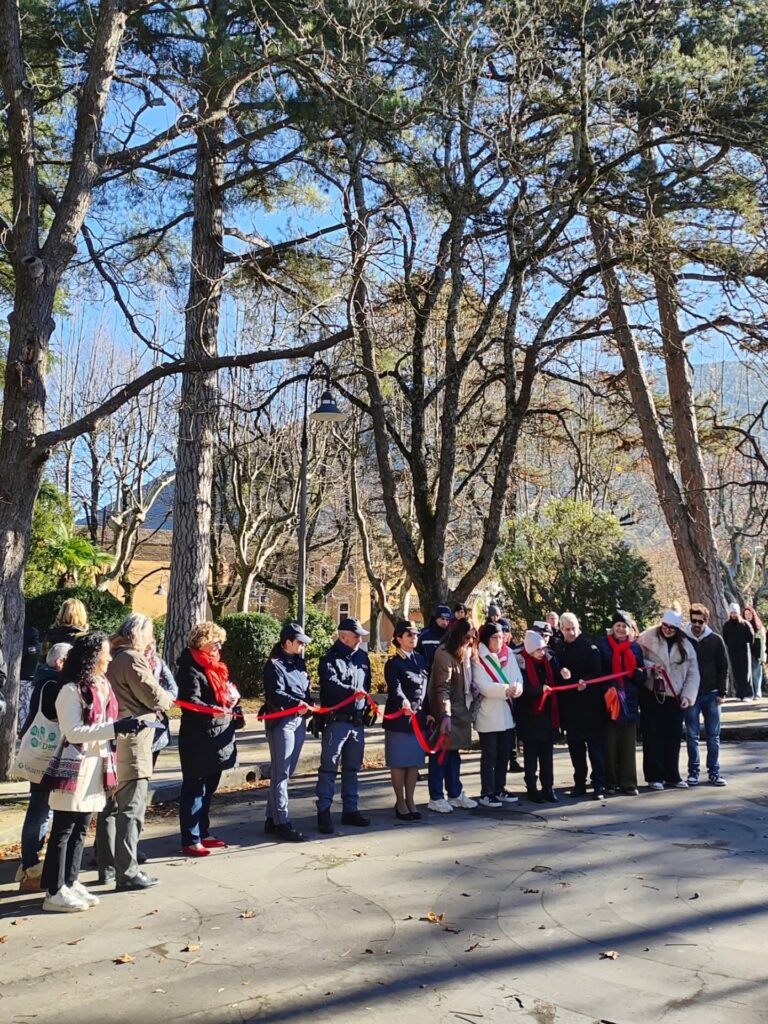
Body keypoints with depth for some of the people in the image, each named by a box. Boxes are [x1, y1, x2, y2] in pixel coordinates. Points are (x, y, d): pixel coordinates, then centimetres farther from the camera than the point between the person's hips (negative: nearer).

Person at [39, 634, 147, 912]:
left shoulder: (102, 687, 12)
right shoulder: (72, 690, -14)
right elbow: (73, 732, -21)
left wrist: (125, 726, 4)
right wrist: (115, 728, -25)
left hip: (97, 767, 8)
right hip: (75, 768, -8)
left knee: (80, 831, 14)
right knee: (63, 832, 0)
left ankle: (70, 883, 23)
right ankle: (54, 892, 7)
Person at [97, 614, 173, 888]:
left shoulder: (112, 658, 13)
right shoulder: (133, 659, -15)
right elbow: (154, 697, -13)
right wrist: (168, 698, 7)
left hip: (111, 743, 10)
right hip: (131, 745, -9)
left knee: (110, 807, 16)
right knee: (131, 811, -4)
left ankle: (108, 867, 26)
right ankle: (127, 873, -1)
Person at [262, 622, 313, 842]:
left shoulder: (298, 661, 15)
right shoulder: (274, 665, -9)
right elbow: (276, 694, -21)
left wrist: (308, 705, 6)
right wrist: (296, 704, -36)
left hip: (299, 721, 8)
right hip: (281, 722, -8)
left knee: (286, 773, 13)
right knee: (281, 774, -4)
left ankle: (272, 819, 22)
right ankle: (282, 823, 0)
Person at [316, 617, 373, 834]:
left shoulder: (362, 657, 13)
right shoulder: (330, 659, -7)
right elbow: (330, 682, -24)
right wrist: (352, 691, -33)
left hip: (358, 721, 7)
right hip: (336, 720, -7)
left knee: (352, 768, 14)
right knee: (329, 767, -2)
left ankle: (350, 810, 23)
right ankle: (323, 812, 5)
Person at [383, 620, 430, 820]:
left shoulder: (420, 660, 12)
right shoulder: (393, 663, -7)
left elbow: (426, 688, 15)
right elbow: (395, 687, -23)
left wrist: (428, 712, 10)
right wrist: (403, 702, -42)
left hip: (419, 718, 6)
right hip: (399, 718, -6)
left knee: (415, 761, 10)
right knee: (399, 762, 2)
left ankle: (410, 800, 21)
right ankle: (400, 802, 14)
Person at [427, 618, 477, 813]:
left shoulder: (465, 652, 10)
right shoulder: (444, 653, -16)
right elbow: (442, 687, -22)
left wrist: (470, 704, 4)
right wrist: (445, 715, -27)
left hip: (460, 710, 8)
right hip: (445, 711, -8)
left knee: (454, 753, 15)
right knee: (441, 754, -1)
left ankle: (455, 793, 24)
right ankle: (436, 798, 8)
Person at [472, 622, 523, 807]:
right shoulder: (478, 659, -8)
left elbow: (518, 676, 1)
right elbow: (483, 686, -17)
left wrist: (517, 687, -21)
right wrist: (506, 689, -26)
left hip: (506, 714, 5)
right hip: (488, 715, -5)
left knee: (504, 755, 14)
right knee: (489, 756, 1)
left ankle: (500, 789, 26)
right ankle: (486, 793, 8)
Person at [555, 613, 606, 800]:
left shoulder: (588, 646, -5)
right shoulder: (558, 648, 8)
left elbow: (597, 672, -12)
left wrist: (586, 681, -27)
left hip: (589, 702, -5)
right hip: (569, 704, 5)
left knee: (595, 743, -3)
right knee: (575, 745, 10)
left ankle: (599, 784, 1)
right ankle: (579, 783, 20)